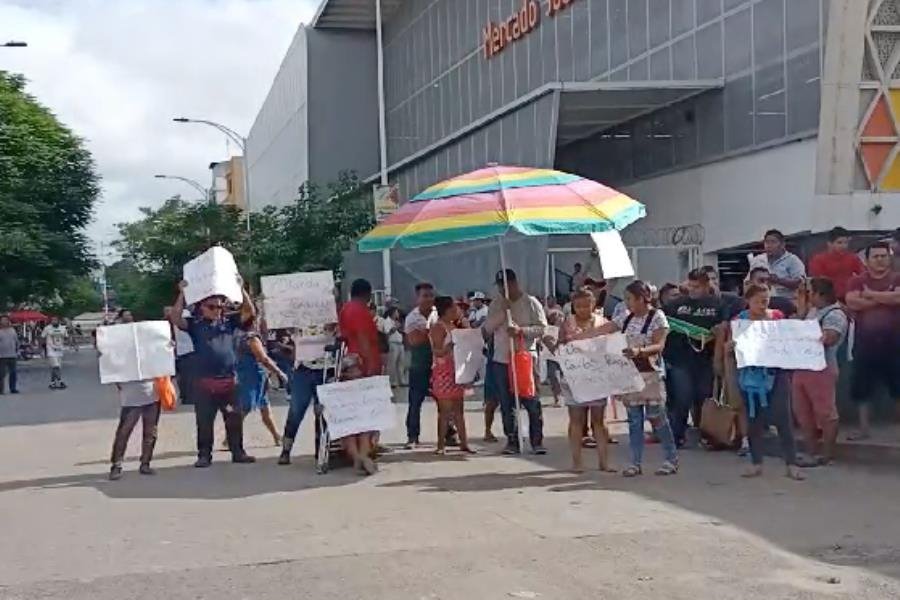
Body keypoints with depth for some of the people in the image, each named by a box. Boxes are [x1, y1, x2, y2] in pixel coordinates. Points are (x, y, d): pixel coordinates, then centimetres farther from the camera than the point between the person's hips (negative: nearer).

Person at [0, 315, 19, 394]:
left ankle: (13, 388, 15)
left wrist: (17, 351, 12)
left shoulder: (12, 330, 11)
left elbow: (17, 342, 17)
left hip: (12, 355, 4)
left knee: (13, 373, 7)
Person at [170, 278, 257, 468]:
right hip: (204, 382, -1)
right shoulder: (195, 324, 3)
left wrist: (241, 288, -5)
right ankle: (204, 455, 12)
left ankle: (238, 452, 17)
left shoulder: (229, 321, 9)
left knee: (235, 420, 7)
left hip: (229, 380, 2)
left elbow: (250, 312, 3)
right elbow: (175, 319, -10)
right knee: (204, 422, 4)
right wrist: (182, 294, -14)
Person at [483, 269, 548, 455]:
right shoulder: (496, 304, 10)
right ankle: (512, 441, 13)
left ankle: (537, 441, 3)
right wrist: (503, 311, -12)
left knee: (532, 402, -4)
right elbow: (487, 328, -1)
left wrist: (521, 330, -21)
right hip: (501, 361, 4)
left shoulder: (531, 302, 0)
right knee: (507, 404, 6)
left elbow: (542, 328, -6)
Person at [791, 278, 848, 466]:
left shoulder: (835, 315, -11)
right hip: (801, 367, 9)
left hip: (821, 369, -9)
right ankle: (811, 452, 22)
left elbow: (827, 339, -25)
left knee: (825, 413, -1)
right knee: (803, 413, 12)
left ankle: (827, 455, 7)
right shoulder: (812, 311, 17)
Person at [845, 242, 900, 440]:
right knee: (862, 389, 8)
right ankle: (864, 428, 18)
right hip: (865, 343, 2)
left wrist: (870, 294, -11)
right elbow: (852, 302, -14)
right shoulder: (857, 281, 5)